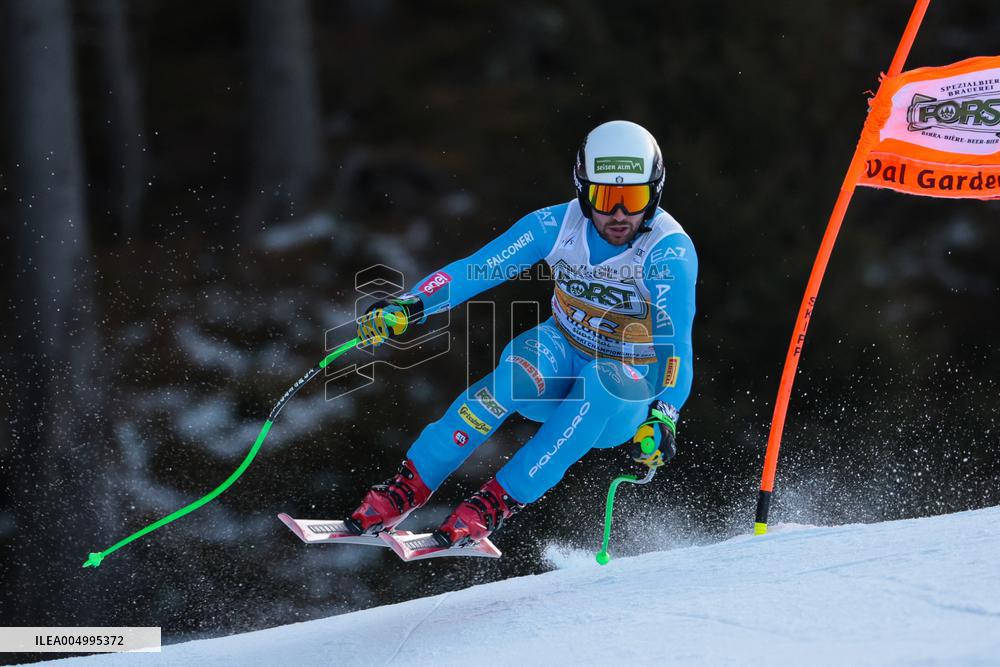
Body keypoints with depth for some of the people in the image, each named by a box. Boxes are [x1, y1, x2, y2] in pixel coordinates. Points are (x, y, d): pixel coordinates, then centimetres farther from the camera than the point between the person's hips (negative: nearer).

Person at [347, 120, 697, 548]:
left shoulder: (671, 251, -23)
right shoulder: (556, 225, -13)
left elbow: (676, 344, -30)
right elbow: (477, 269, -13)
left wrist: (663, 418, -46)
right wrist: (408, 307, -27)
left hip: (622, 401, -2)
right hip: (562, 361, 2)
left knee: (606, 382, -37)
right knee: (528, 360, -32)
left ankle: (496, 504, -31)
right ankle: (408, 488, -27)